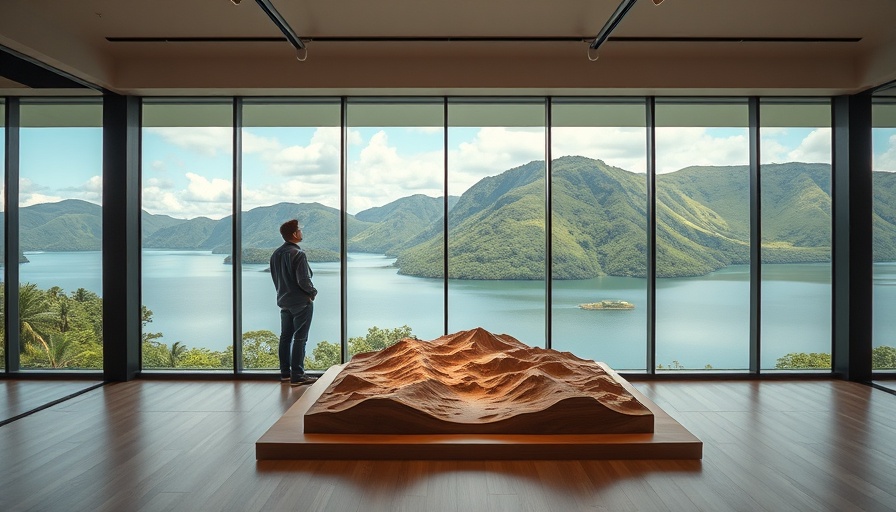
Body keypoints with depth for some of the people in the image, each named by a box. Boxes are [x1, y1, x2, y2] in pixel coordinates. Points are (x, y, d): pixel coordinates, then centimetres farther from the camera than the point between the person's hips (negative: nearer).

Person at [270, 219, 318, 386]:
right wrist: (313, 292, -4)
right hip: (301, 302, -8)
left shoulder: (276, 254, 6)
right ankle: (297, 376, -1)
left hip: (284, 301, 8)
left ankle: (285, 373, 21)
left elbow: (275, 277, 13)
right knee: (300, 338, -3)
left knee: (285, 337, 14)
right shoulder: (298, 254, -19)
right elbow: (303, 280, -21)